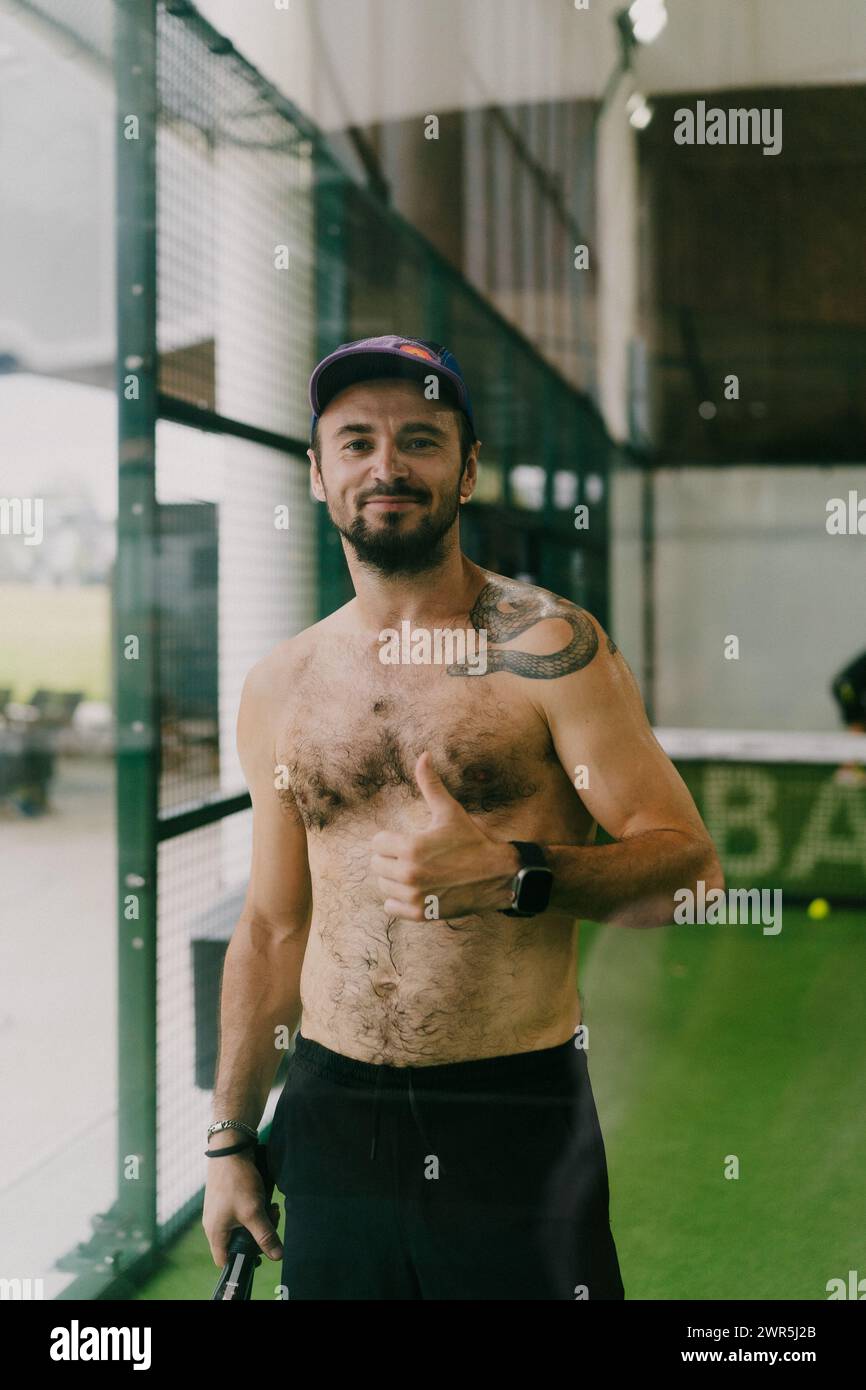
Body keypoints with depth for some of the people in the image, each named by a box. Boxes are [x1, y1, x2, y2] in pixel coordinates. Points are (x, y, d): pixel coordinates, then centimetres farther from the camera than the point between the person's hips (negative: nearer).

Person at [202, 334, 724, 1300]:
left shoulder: (545, 647, -8)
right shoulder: (279, 690, 5)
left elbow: (692, 867, -9)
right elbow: (272, 928, 12)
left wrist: (513, 875, -25)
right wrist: (230, 1140, 14)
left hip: (521, 1116, -3)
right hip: (330, 1110, 4)